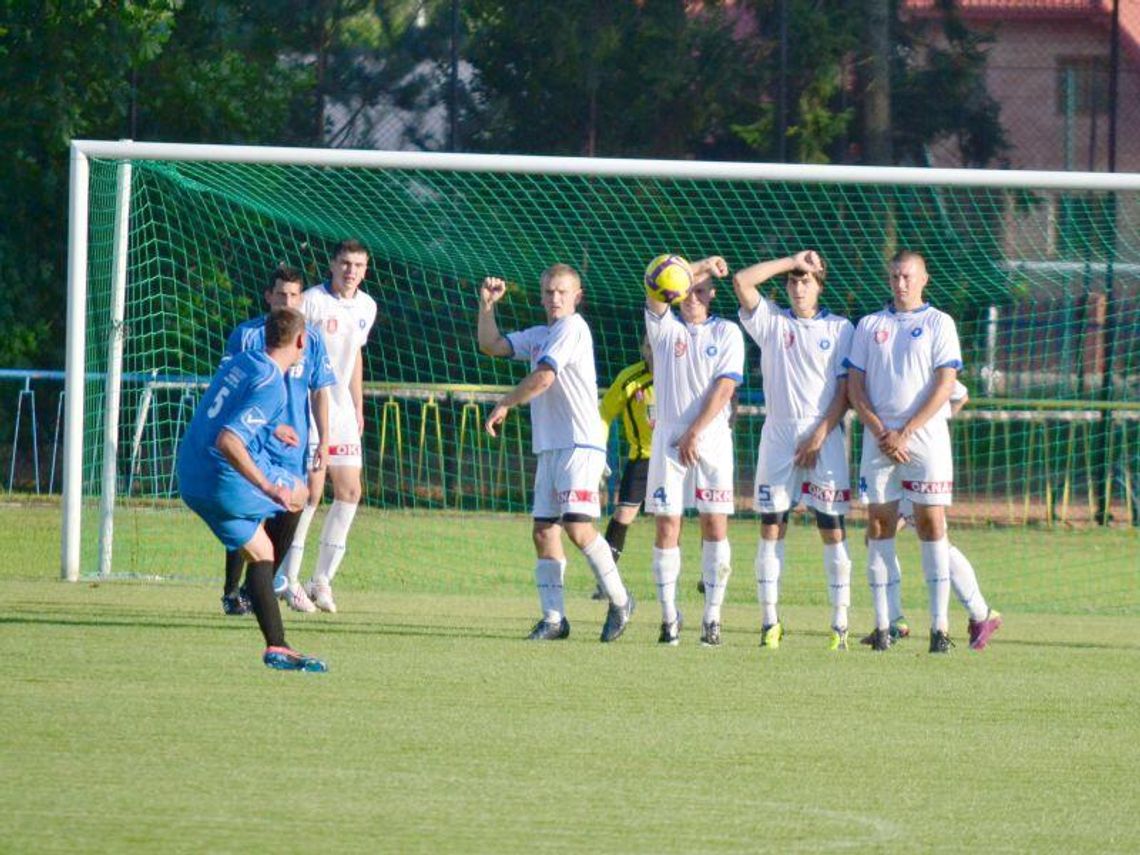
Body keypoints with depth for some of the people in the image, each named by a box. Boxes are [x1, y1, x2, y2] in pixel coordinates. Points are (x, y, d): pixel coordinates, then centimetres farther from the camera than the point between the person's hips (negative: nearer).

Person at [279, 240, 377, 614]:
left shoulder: (367, 307, 10)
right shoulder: (312, 302, -11)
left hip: (342, 409, 7)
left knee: (350, 491, 2)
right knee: (311, 489, -12)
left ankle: (322, 579, 11)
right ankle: (288, 579, -3)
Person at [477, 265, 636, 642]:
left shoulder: (572, 328, -7)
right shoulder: (538, 336, 20)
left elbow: (543, 378, -14)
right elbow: (491, 345, 18)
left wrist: (503, 405, -5)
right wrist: (487, 305, 6)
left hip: (580, 445, -9)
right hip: (549, 448, 9)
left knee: (577, 526, -16)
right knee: (544, 529, 3)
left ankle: (619, 600, -1)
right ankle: (553, 618, 5)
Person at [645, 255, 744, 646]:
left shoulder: (727, 333, 5)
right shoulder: (664, 327, 9)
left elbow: (724, 388, -4)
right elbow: (656, 291, -11)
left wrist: (695, 433, -11)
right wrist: (697, 266, -16)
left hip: (711, 438, -1)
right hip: (669, 438, 1)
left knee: (715, 526, -5)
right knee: (666, 526, -3)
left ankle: (712, 618, -1)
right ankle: (669, 617, 1)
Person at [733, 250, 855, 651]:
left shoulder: (840, 329, 5)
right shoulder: (771, 321, 9)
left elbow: (845, 391, 1)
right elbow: (741, 281, -4)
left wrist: (819, 436, -9)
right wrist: (791, 261, -2)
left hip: (824, 436, -2)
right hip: (777, 434, 2)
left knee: (833, 528, -5)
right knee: (771, 527, -2)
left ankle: (840, 624, -3)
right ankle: (770, 621, 1)